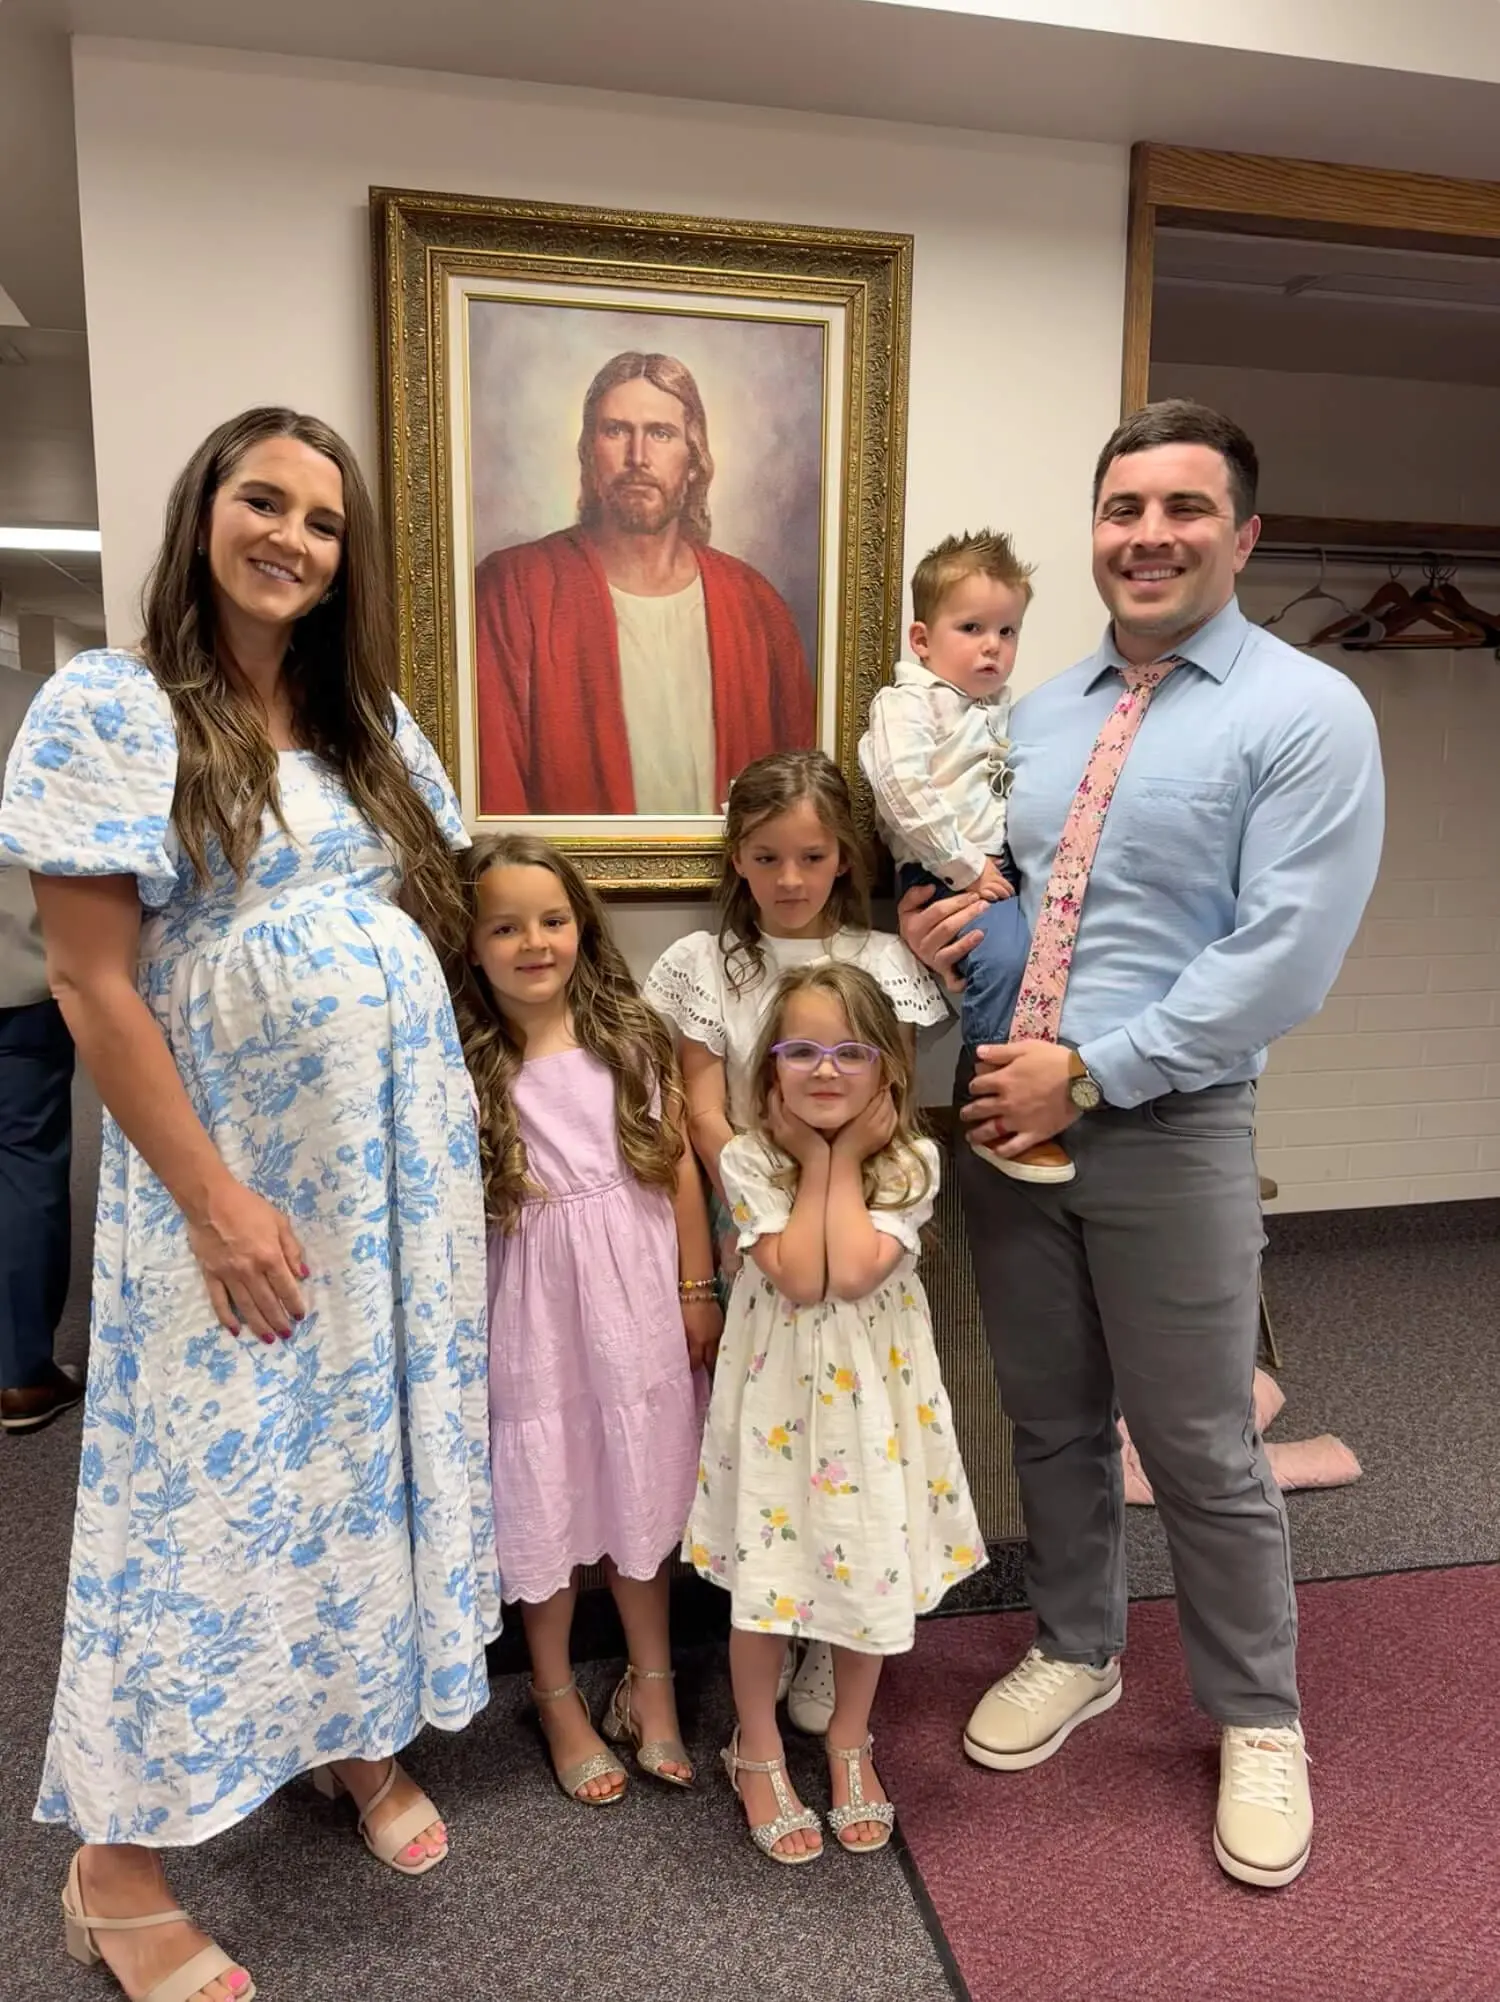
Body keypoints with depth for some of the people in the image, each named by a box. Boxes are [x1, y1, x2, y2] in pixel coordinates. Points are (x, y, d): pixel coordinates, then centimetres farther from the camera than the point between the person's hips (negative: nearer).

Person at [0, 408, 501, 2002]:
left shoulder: (372, 721, 8)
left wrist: (454, 1126, 8)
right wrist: (216, 1200, -17)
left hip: (405, 1156, 6)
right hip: (236, 1166, -6)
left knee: (386, 1444, 15)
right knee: (213, 1483, 4)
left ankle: (367, 1732, 38)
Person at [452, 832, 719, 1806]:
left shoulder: (632, 1037, -2)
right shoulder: (465, 1067, -9)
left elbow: (679, 1164, 2)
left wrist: (697, 1290, 3)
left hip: (634, 1303, 2)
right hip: (535, 1314, -2)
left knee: (641, 1490, 15)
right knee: (545, 1501, 12)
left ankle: (652, 1682, 38)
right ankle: (559, 1697, 36)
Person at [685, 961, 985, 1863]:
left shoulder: (909, 1161, -8)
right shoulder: (750, 1159, -10)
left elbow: (853, 1272, -22)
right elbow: (797, 1278, -21)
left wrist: (846, 1161, -16)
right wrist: (815, 1160, -16)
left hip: (873, 1391, 1)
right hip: (780, 1391, -1)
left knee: (873, 1567, 13)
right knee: (766, 1578, 9)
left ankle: (851, 1744, 39)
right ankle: (759, 1752, 35)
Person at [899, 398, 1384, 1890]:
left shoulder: (1307, 715, -8)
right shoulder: (1033, 715, 10)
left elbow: (1282, 959, -16)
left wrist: (1086, 1071, -17)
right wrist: (921, 930, -5)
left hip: (1166, 1132, -5)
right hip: (1002, 1115, 5)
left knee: (1202, 1448, 9)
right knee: (1050, 1421, 19)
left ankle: (1257, 1723, 33)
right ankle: (1073, 1654, 42)